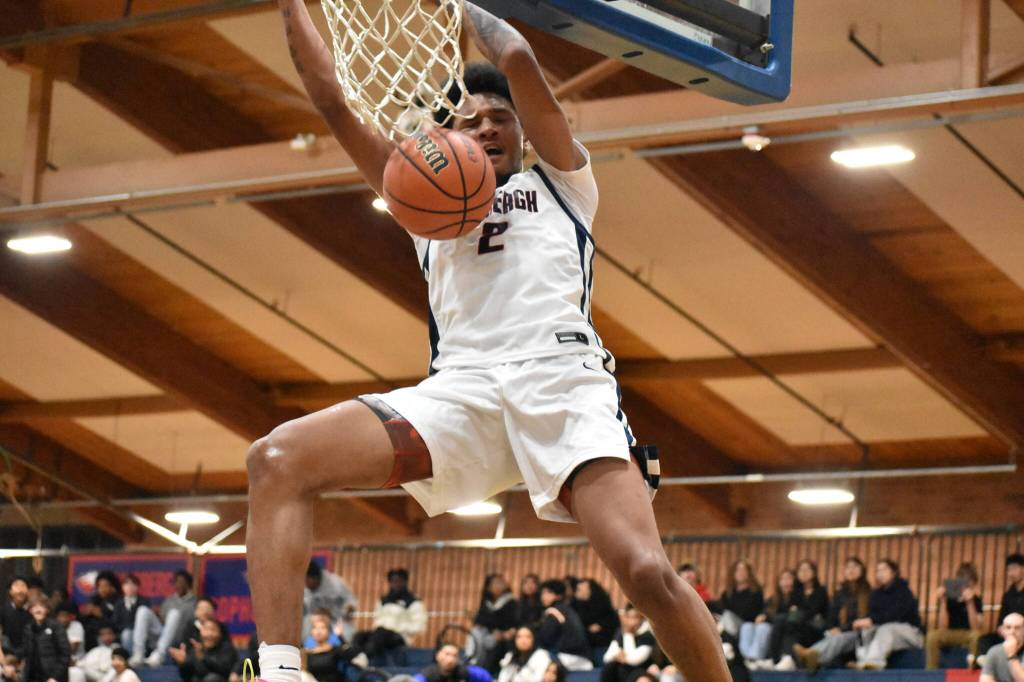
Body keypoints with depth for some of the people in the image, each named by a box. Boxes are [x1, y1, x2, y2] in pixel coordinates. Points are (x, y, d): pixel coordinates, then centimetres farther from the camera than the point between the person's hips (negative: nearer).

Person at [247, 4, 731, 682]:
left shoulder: (559, 181, 25)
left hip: (562, 377, -3)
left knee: (648, 573, -24)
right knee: (277, 460, -19)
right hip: (459, 389, 3)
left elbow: (519, 60, 12)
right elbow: (332, 98, 28)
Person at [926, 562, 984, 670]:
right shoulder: (947, 596, -11)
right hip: (948, 635, 1)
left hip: (967, 635, -1)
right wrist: (942, 602, -27)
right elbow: (942, 627, -17)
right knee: (932, 636, -29)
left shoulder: (975, 598, -12)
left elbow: (975, 627, -22)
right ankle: (931, 672, -21)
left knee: (976, 635, -34)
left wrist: (970, 603, -34)